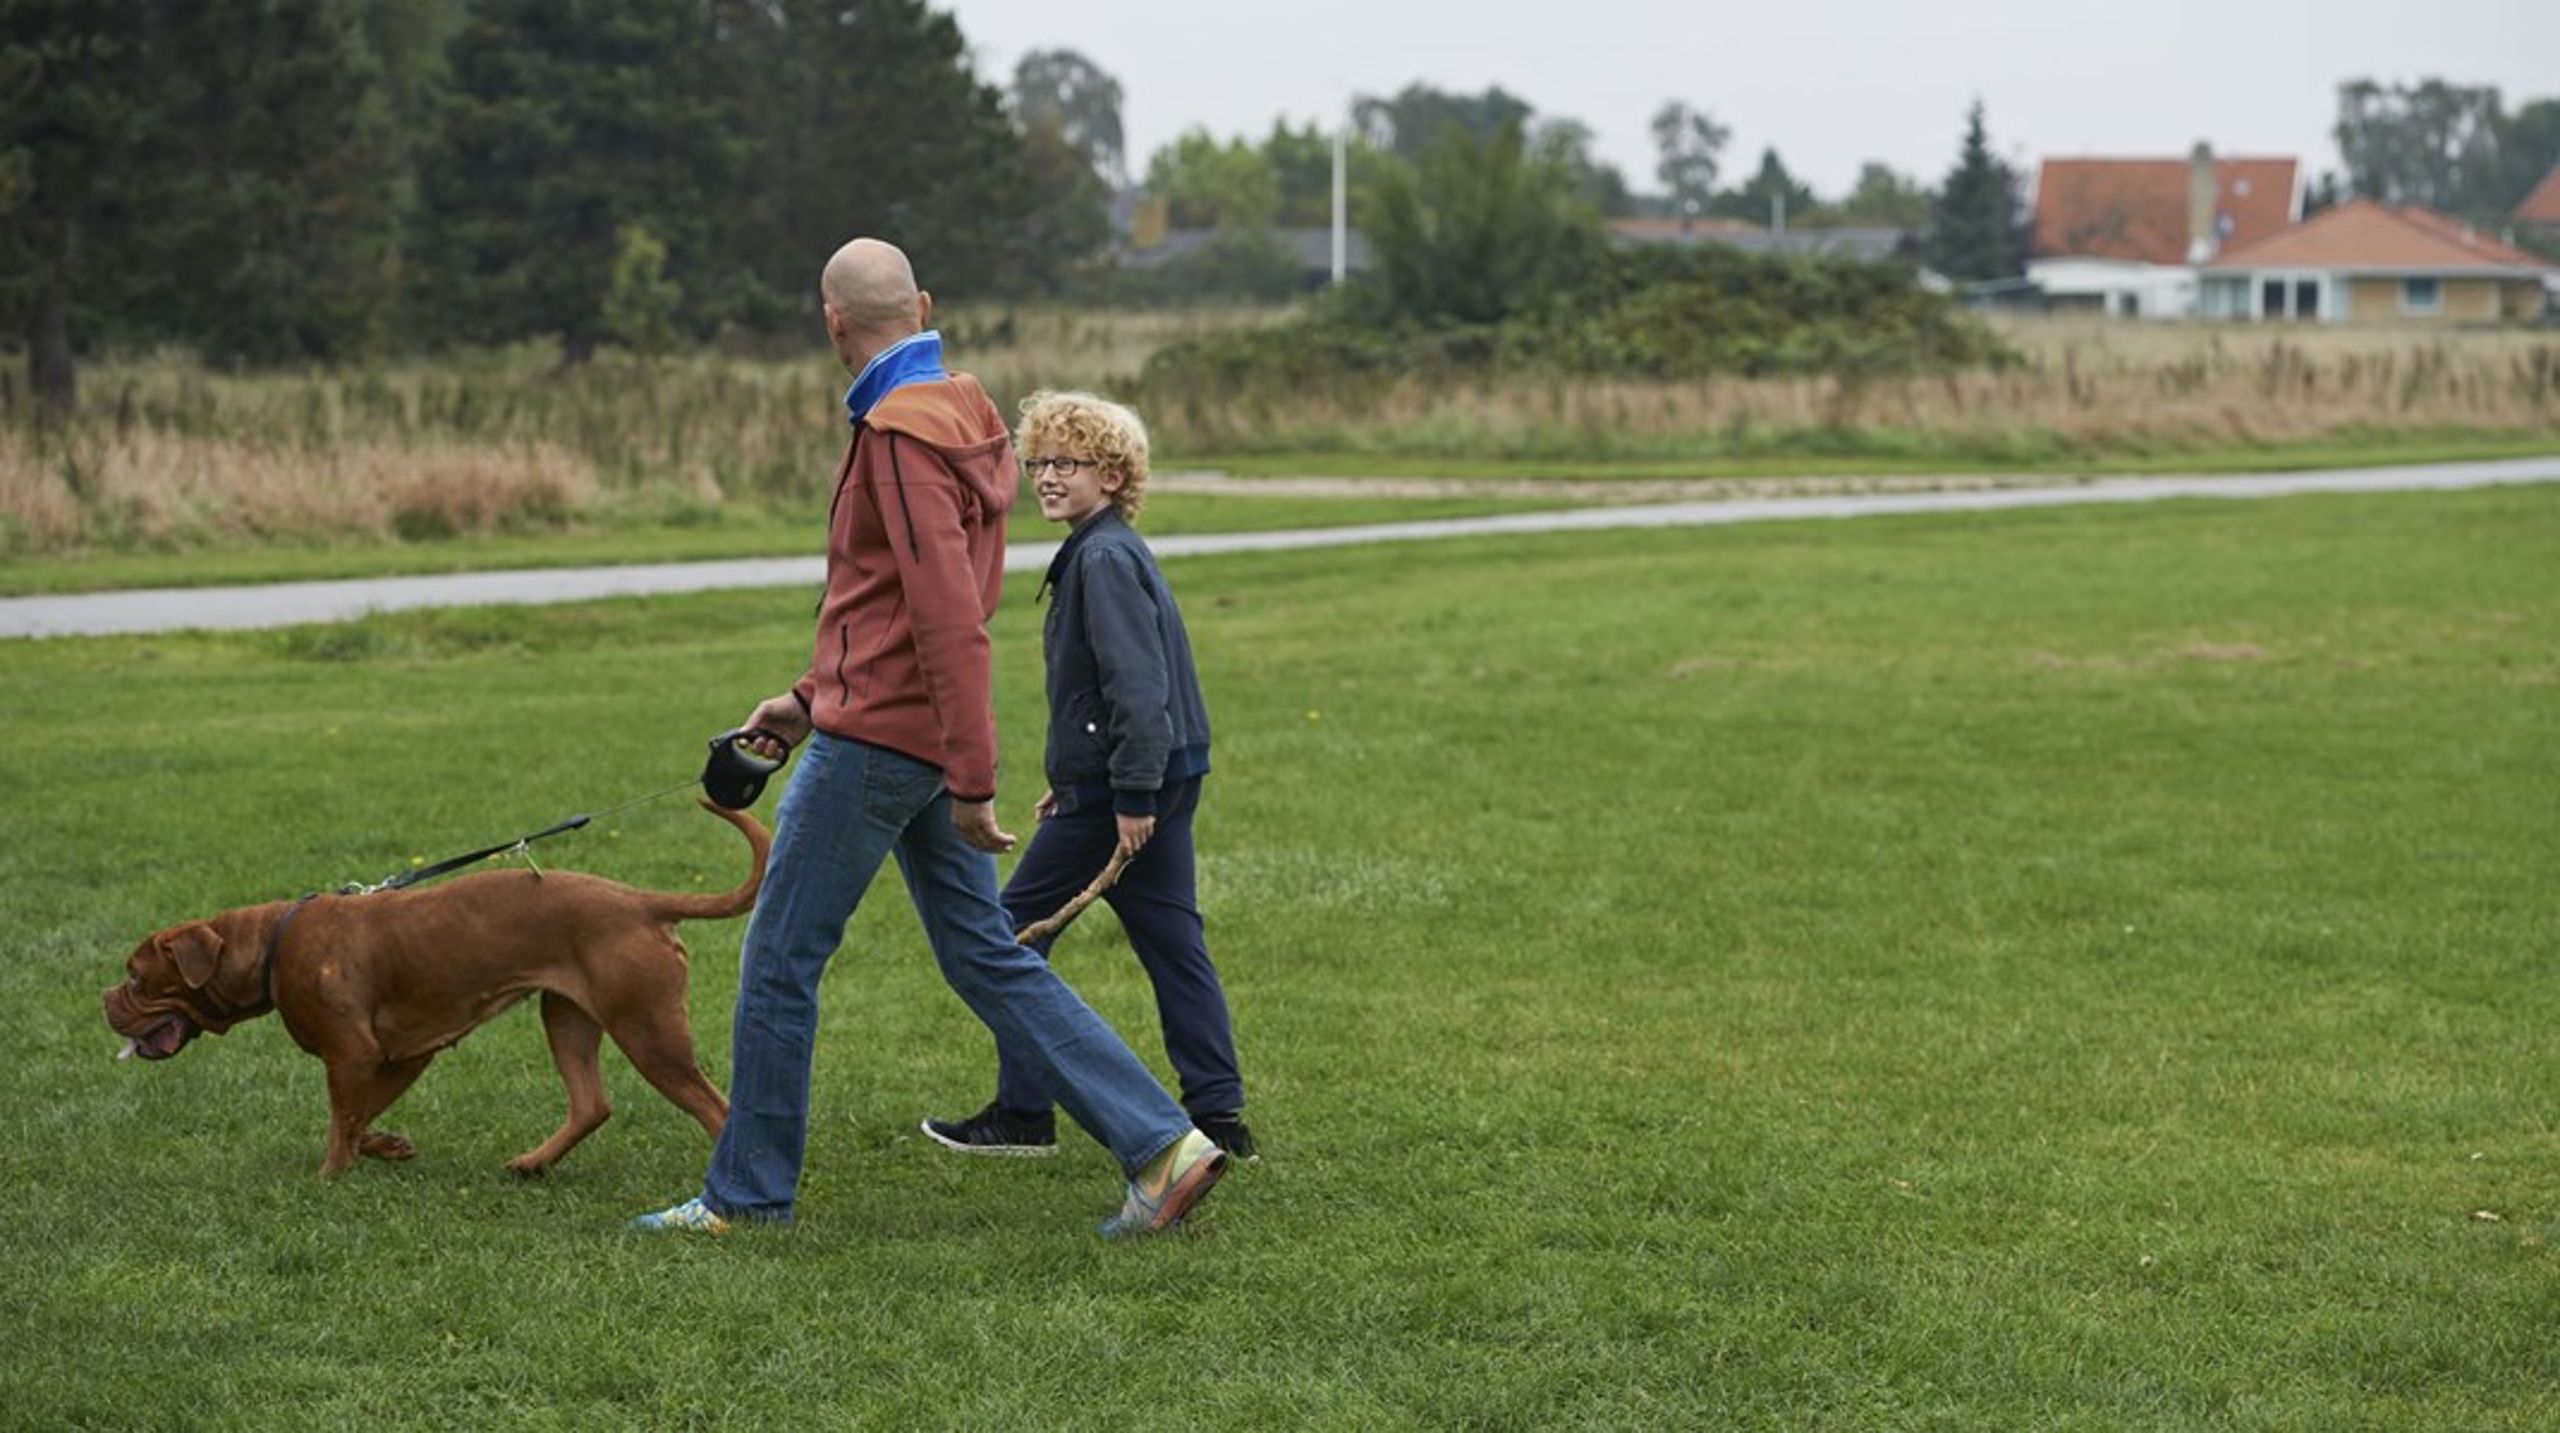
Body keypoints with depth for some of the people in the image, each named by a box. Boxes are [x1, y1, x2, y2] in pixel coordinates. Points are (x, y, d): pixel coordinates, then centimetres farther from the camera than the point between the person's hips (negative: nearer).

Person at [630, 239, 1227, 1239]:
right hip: (927, 742, 9)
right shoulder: (965, 420, 14)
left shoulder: (903, 432, -17)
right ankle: (1161, 1145, 3)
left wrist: (972, 780, -24)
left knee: (779, 960, 3)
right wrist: (811, 698, 20)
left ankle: (747, 1192, 12)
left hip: (875, 742, -9)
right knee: (986, 957, 9)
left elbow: (949, 613, -23)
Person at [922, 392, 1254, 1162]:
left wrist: (1133, 794, -24)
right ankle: (1219, 1117, 7)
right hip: (1164, 778, 10)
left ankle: (1022, 1115, 5)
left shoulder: (1104, 560, -15)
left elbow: (1136, 685, -22)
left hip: (1120, 784, -10)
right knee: (1172, 942, 8)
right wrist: (1071, 783, 25)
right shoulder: (1110, 553, 16)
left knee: (1013, 931, 1)